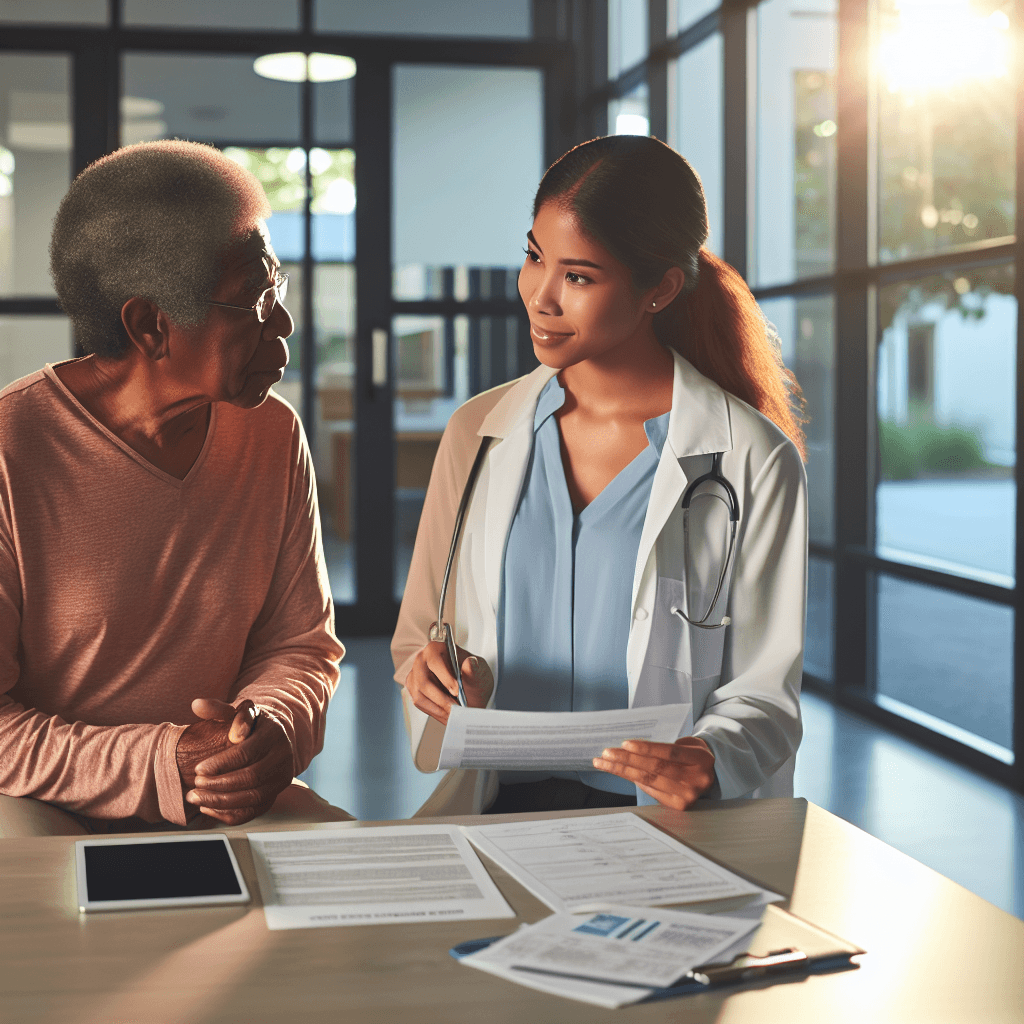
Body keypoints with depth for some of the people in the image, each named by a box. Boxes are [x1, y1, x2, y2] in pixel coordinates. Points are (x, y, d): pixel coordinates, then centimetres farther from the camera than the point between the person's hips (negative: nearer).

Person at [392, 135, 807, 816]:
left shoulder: (754, 462, -1)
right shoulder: (477, 433, 11)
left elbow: (764, 689, 1)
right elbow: (418, 639, 17)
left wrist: (707, 760, -21)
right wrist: (429, 675, -6)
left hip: (668, 835, -2)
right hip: (496, 811, 2)